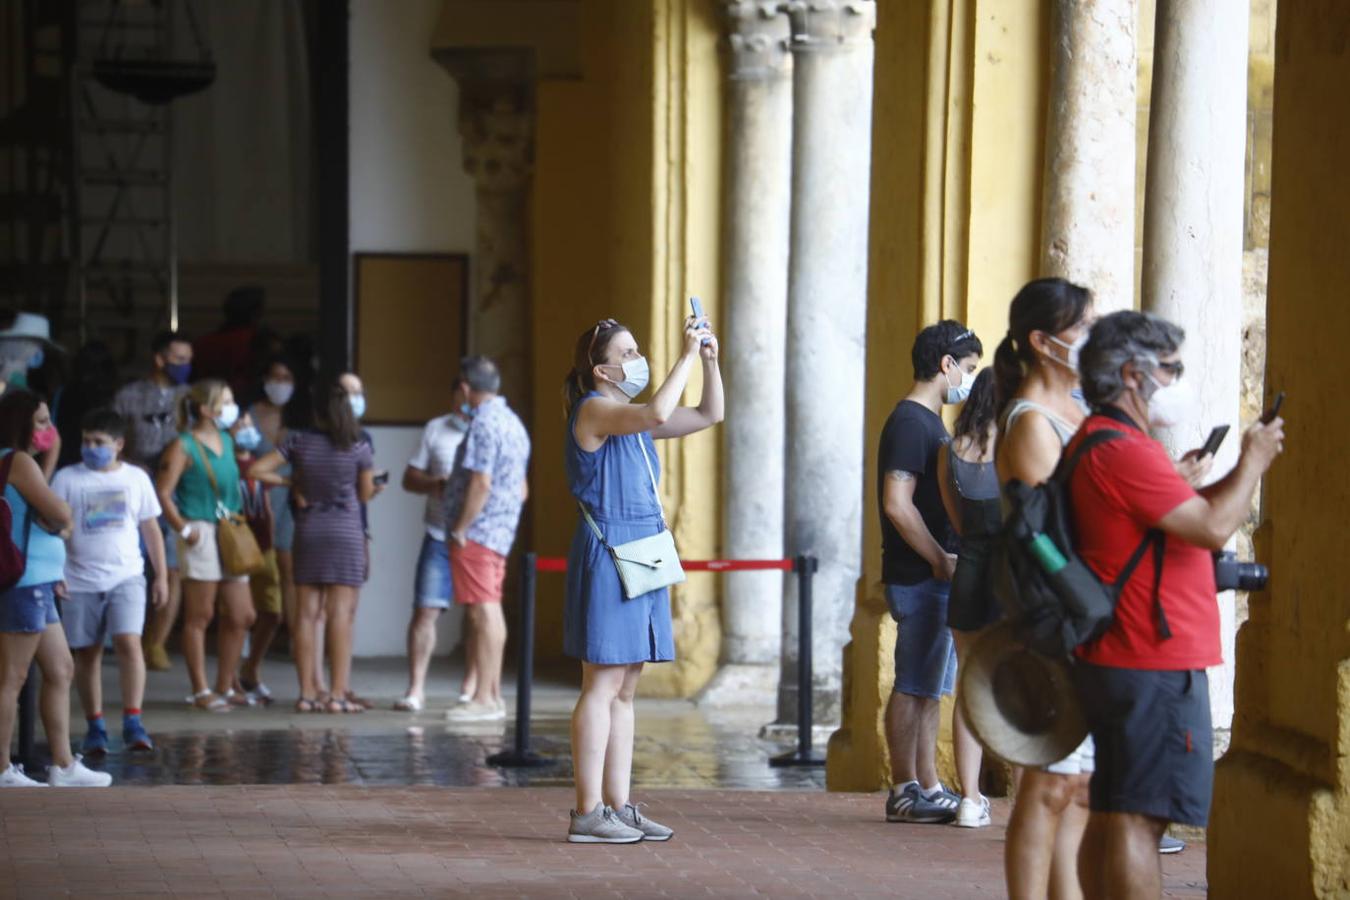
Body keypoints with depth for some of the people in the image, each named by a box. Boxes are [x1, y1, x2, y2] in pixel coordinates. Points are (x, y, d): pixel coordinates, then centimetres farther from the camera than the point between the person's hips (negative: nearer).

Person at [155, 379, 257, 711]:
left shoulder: (226, 441, 15)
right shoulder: (184, 446, -8)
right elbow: (163, 493, -12)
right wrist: (183, 529, -17)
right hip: (202, 535, -8)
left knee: (241, 616, 9)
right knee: (199, 616, -2)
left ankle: (225, 687, 20)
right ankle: (201, 691, 4)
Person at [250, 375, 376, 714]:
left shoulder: (299, 442, -3)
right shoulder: (359, 449, -7)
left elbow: (256, 470, -5)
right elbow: (365, 494, 3)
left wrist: (290, 482, 8)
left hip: (308, 530, 2)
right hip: (346, 532, -2)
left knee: (307, 613, 5)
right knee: (340, 614, -2)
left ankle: (308, 692, 5)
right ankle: (337, 694, -5)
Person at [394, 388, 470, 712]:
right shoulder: (436, 429, 11)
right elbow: (410, 478, 11)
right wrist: (435, 484, -9)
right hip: (440, 536, 1)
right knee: (425, 610, -6)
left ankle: (471, 688, 12)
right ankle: (415, 689, -4)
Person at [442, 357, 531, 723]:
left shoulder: (484, 424, -15)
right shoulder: (513, 422, 17)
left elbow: (481, 484, -21)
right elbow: (520, 489, 22)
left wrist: (460, 529, -17)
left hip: (476, 532, -10)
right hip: (501, 531, 10)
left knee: (483, 612, -9)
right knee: (490, 612, 13)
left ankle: (484, 698, -10)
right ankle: (492, 694, 16)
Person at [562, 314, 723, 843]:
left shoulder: (631, 417, 18)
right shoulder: (594, 409, -9)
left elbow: (709, 416, 23)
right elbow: (657, 414, -28)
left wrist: (709, 359, 8)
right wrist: (687, 356, -21)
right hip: (607, 555, -9)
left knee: (624, 690, 10)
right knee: (603, 685, -9)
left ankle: (618, 806, 13)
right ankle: (588, 813, -8)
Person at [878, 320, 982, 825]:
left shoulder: (929, 422, 18)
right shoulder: (911, 423, -13)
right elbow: (897, 505, -22)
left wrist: (948, 560, 16)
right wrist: (941, 560, -18)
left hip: (937, 576, 10)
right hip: (919, 578, -10)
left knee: (930, 688, 12)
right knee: (913, 687, -6)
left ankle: (928, 788, 16)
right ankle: (904, 792, -2)